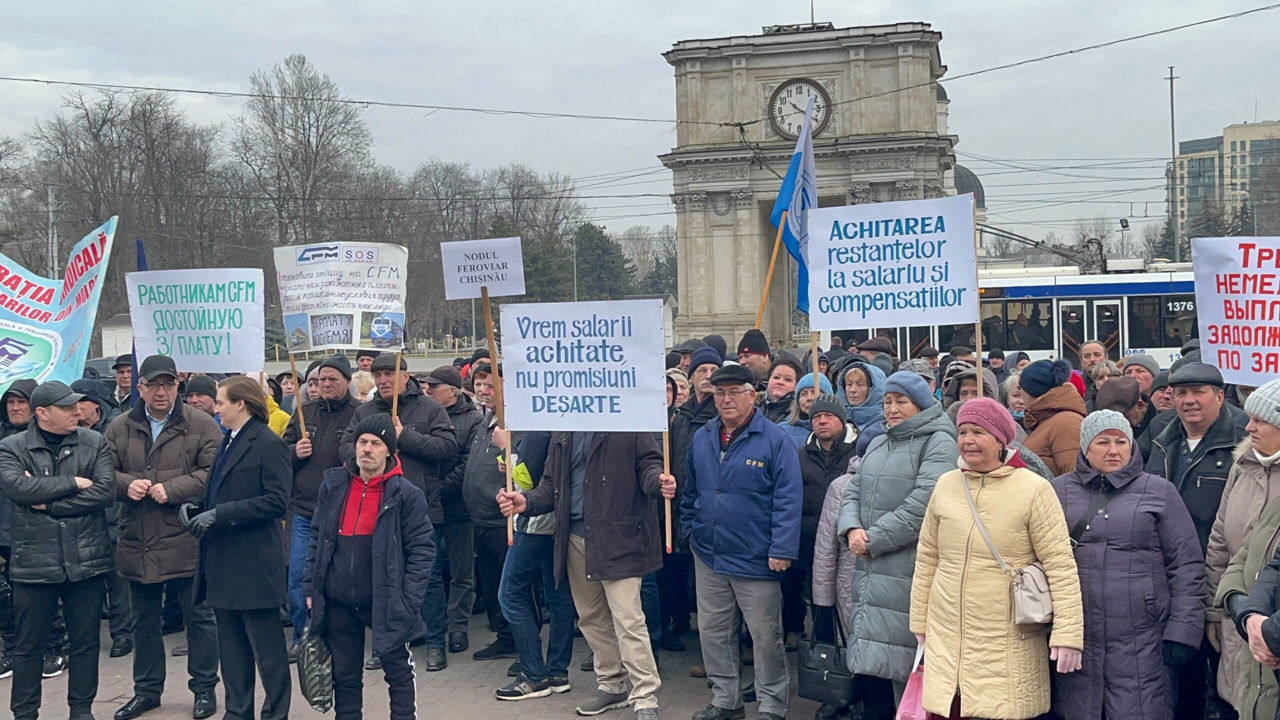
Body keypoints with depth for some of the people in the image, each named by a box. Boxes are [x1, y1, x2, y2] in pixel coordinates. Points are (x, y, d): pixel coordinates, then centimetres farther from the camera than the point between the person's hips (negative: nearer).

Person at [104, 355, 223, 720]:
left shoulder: (201, 425, -4)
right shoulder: (120, 428, 7)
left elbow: (213, 472, -12)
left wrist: (172, 489, -20)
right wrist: (126, 484, -14)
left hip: (186, 542, -4)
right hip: (137, 543, 4)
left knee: (199, 617, 5)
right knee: (144, 621, 17)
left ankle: (204, 689, 19)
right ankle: (147, 689, 31)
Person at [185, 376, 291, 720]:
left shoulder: (268, 444, -11)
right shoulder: (228, 442, 16)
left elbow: (276, 501, -18)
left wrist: (220, 514, -20)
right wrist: (197, 509, 3)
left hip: (253, 562, -9)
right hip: (223, 562, 9)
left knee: (267, 647, 1)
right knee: (231, 648, 15)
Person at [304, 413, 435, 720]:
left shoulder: (406, 494, -8)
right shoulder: (333, 485, 4)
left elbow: (422, 549, -7)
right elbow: (317, 539, 11)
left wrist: (408, 600, -12)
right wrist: (311, 587, 6)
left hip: (385, 603, -4)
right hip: (338, 603, 4)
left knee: (398, 672, 8)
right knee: (344, 676, 14)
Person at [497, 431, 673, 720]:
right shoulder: (563, 434, 13)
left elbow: (648, 464, -6)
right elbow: (552, 484, 14)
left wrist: (658, 482, -28)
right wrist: (527, 501, -5)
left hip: (618, 536, -6)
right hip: (575, 537, 7)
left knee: (627, 618, -9)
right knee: (591, 618, 15)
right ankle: (611, 685, 31)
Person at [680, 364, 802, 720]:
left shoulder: (775, 440, -9)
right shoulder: (701, 439, 8)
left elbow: (788, 499, -13)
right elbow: (690, 491, 18)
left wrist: (782, 550, -17)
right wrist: (690, 528, 9)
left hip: (755, 558, -5)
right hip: (709, 556, 5)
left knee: (766, 636, 4)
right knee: (712, 631, 13)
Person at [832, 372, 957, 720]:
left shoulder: (938, 443, -6)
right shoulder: (877, 445, 20)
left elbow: (921, 506, -17)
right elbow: (853, 492, 15)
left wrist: (873, 540, -13)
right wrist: (851, 528, -6)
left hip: (907, 575, -7)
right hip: (868, 573, 7)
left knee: (903, 670, -5)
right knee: (867, 666, 10)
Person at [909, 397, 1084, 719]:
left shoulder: (1034, 489, -7)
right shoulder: (946, 485, 6)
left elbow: (1061, 566, -9)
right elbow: (927, 558, 13)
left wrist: (1068, 634, -13)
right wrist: (920, 621, 14)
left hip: (1008, 645, -4)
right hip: (946, 639, 4)